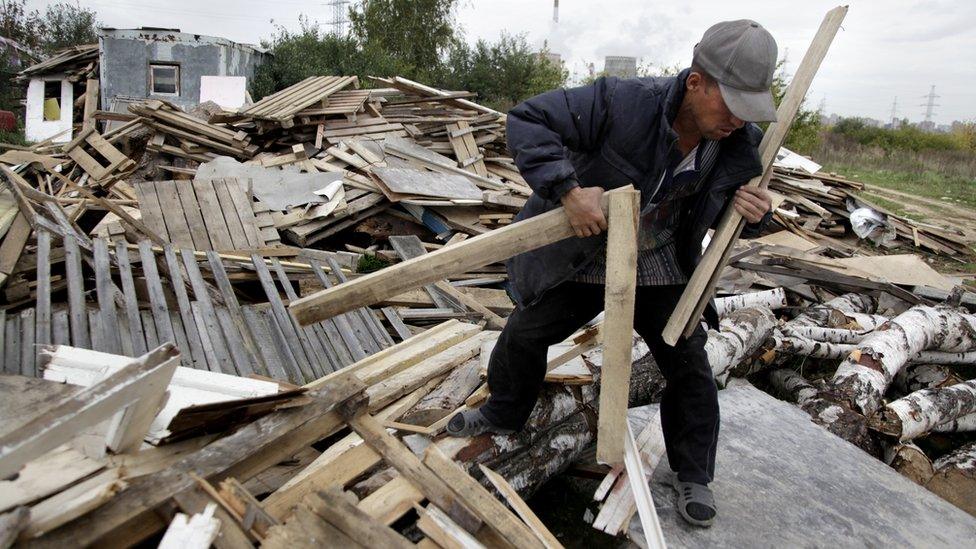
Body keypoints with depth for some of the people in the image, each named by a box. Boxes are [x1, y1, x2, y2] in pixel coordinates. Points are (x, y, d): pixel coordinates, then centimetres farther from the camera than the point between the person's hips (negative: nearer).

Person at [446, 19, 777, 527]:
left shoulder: (742, 144, -15)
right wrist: (568, 190, -41)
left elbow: (733, 209, 4)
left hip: (661, 266, 2)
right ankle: (503, 415, 42)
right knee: (524, 334, 11)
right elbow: (527, 120, -30)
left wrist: (756, 213, -21)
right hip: (584, 252, -2)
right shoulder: (624, 103, -31)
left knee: (689, 366, 4)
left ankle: (692, 474, 27)